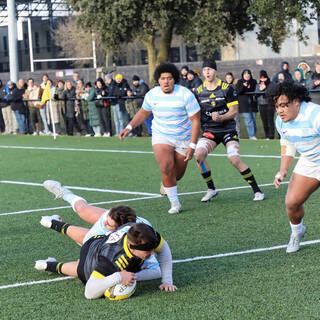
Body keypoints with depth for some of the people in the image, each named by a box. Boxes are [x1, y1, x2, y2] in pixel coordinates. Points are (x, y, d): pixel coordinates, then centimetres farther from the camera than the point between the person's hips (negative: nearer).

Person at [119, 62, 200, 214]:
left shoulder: (185, 95, -17)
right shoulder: (152, 95, -6)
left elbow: (195, 120, -13)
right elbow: (143, 113, 15)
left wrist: (192, 146, -18)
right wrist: (129, 127, 3)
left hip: (183, 138, -1)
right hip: (161, 136, 1)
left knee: (178, 174, 9)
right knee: (166, 168, -23)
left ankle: (166, 184, 47)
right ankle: (174, 203, -9)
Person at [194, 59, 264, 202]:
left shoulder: (227, 88, -6)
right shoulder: (199, 91, 3)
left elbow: (234, 111, -7)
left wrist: (220, 117, -24)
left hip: (228, 130, -3)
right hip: (209, 131, 3)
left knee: (235, 160, -20)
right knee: (199, 154, -22)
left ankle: (257, 190, -5)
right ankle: (211, 189, -4)